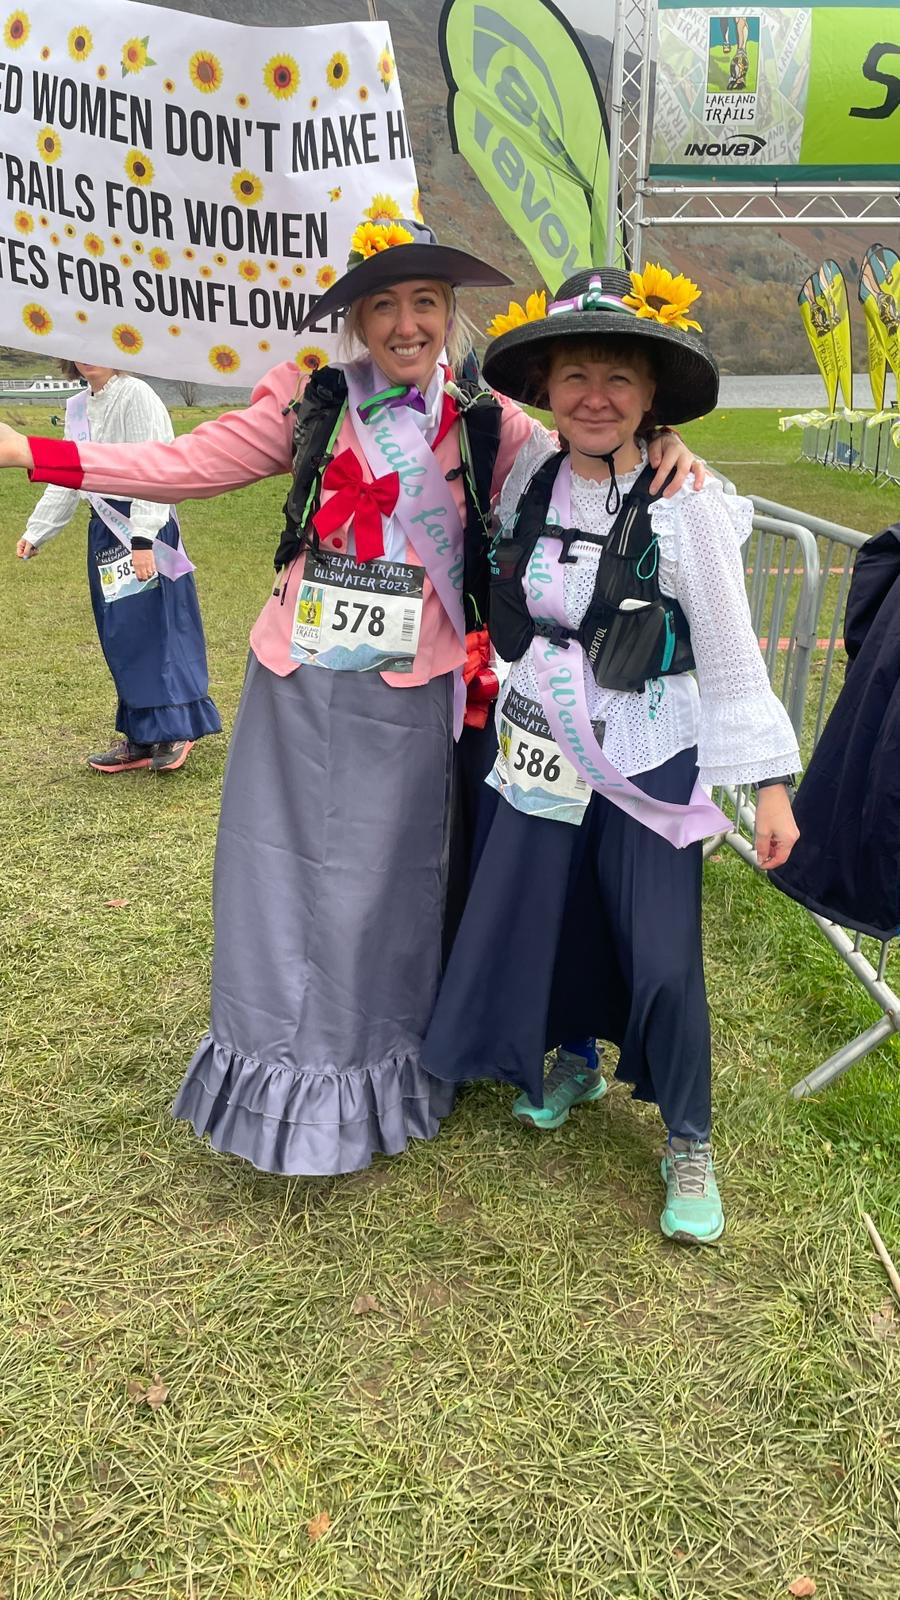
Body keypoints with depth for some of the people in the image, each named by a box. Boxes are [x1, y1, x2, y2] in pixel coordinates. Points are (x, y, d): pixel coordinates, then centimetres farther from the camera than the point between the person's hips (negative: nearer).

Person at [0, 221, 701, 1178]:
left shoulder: (488, 429, 1)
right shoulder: (310, 407, 1)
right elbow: (183, 465, 1)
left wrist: (657, 446, -14)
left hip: (406, 701, -1)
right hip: (298, 688, 1)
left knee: (377, 890, 9)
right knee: (280, 874, 9)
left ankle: (366, 1081, 32)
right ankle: (278, 1074, 32)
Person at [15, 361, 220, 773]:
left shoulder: (136, 395, -10)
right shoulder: (78, 407, 13)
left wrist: (142, 539, -24)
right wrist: (36, 532, 17)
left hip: (142, 526, -8)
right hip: (104, 528, 8)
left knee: (153, 627, -5)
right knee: (120, 635, 8)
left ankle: (174, 730, 6)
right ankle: (140, 736, 15)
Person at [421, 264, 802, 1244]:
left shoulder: (687, 505, -14)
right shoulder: (529, 477, -1)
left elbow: (731, 655, -11)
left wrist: (771, 783, -11)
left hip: (651, 764, -4)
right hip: (546, 753, 5)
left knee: (664, 960, -4)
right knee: (543, 917, 15)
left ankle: (689, 1145, 20)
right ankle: (576, 1060, 45)